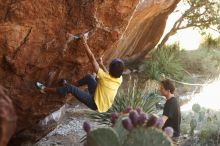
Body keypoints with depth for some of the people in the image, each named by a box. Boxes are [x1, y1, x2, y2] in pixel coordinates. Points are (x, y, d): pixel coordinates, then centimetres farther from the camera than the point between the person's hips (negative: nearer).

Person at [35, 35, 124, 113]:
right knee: (88, 77, 15)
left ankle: (45, 90, 10)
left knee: (70, 88, -7)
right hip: (104, 104, 7)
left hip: (96, 105, -7)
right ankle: (68, 86, 34)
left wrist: (85, 44, -23)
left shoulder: (104, 77, -32)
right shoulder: (119, 79, -13)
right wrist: (102, 65, 22)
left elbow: (92, 59, -28)